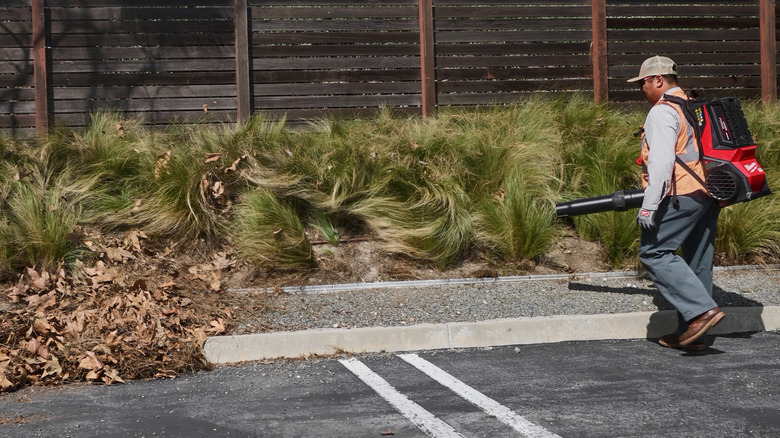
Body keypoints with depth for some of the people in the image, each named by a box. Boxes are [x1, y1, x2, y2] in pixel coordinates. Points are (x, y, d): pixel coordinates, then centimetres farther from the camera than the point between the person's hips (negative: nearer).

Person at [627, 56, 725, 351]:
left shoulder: (662, 111, -7)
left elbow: (661, 162, -18)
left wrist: (649, 205, -19)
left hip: (682, 195, -10)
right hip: (709, 196, 10)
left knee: (654, 252, -9)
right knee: (697, 263, 10)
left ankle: (703, 309, -19)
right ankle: (691, 333, 14)